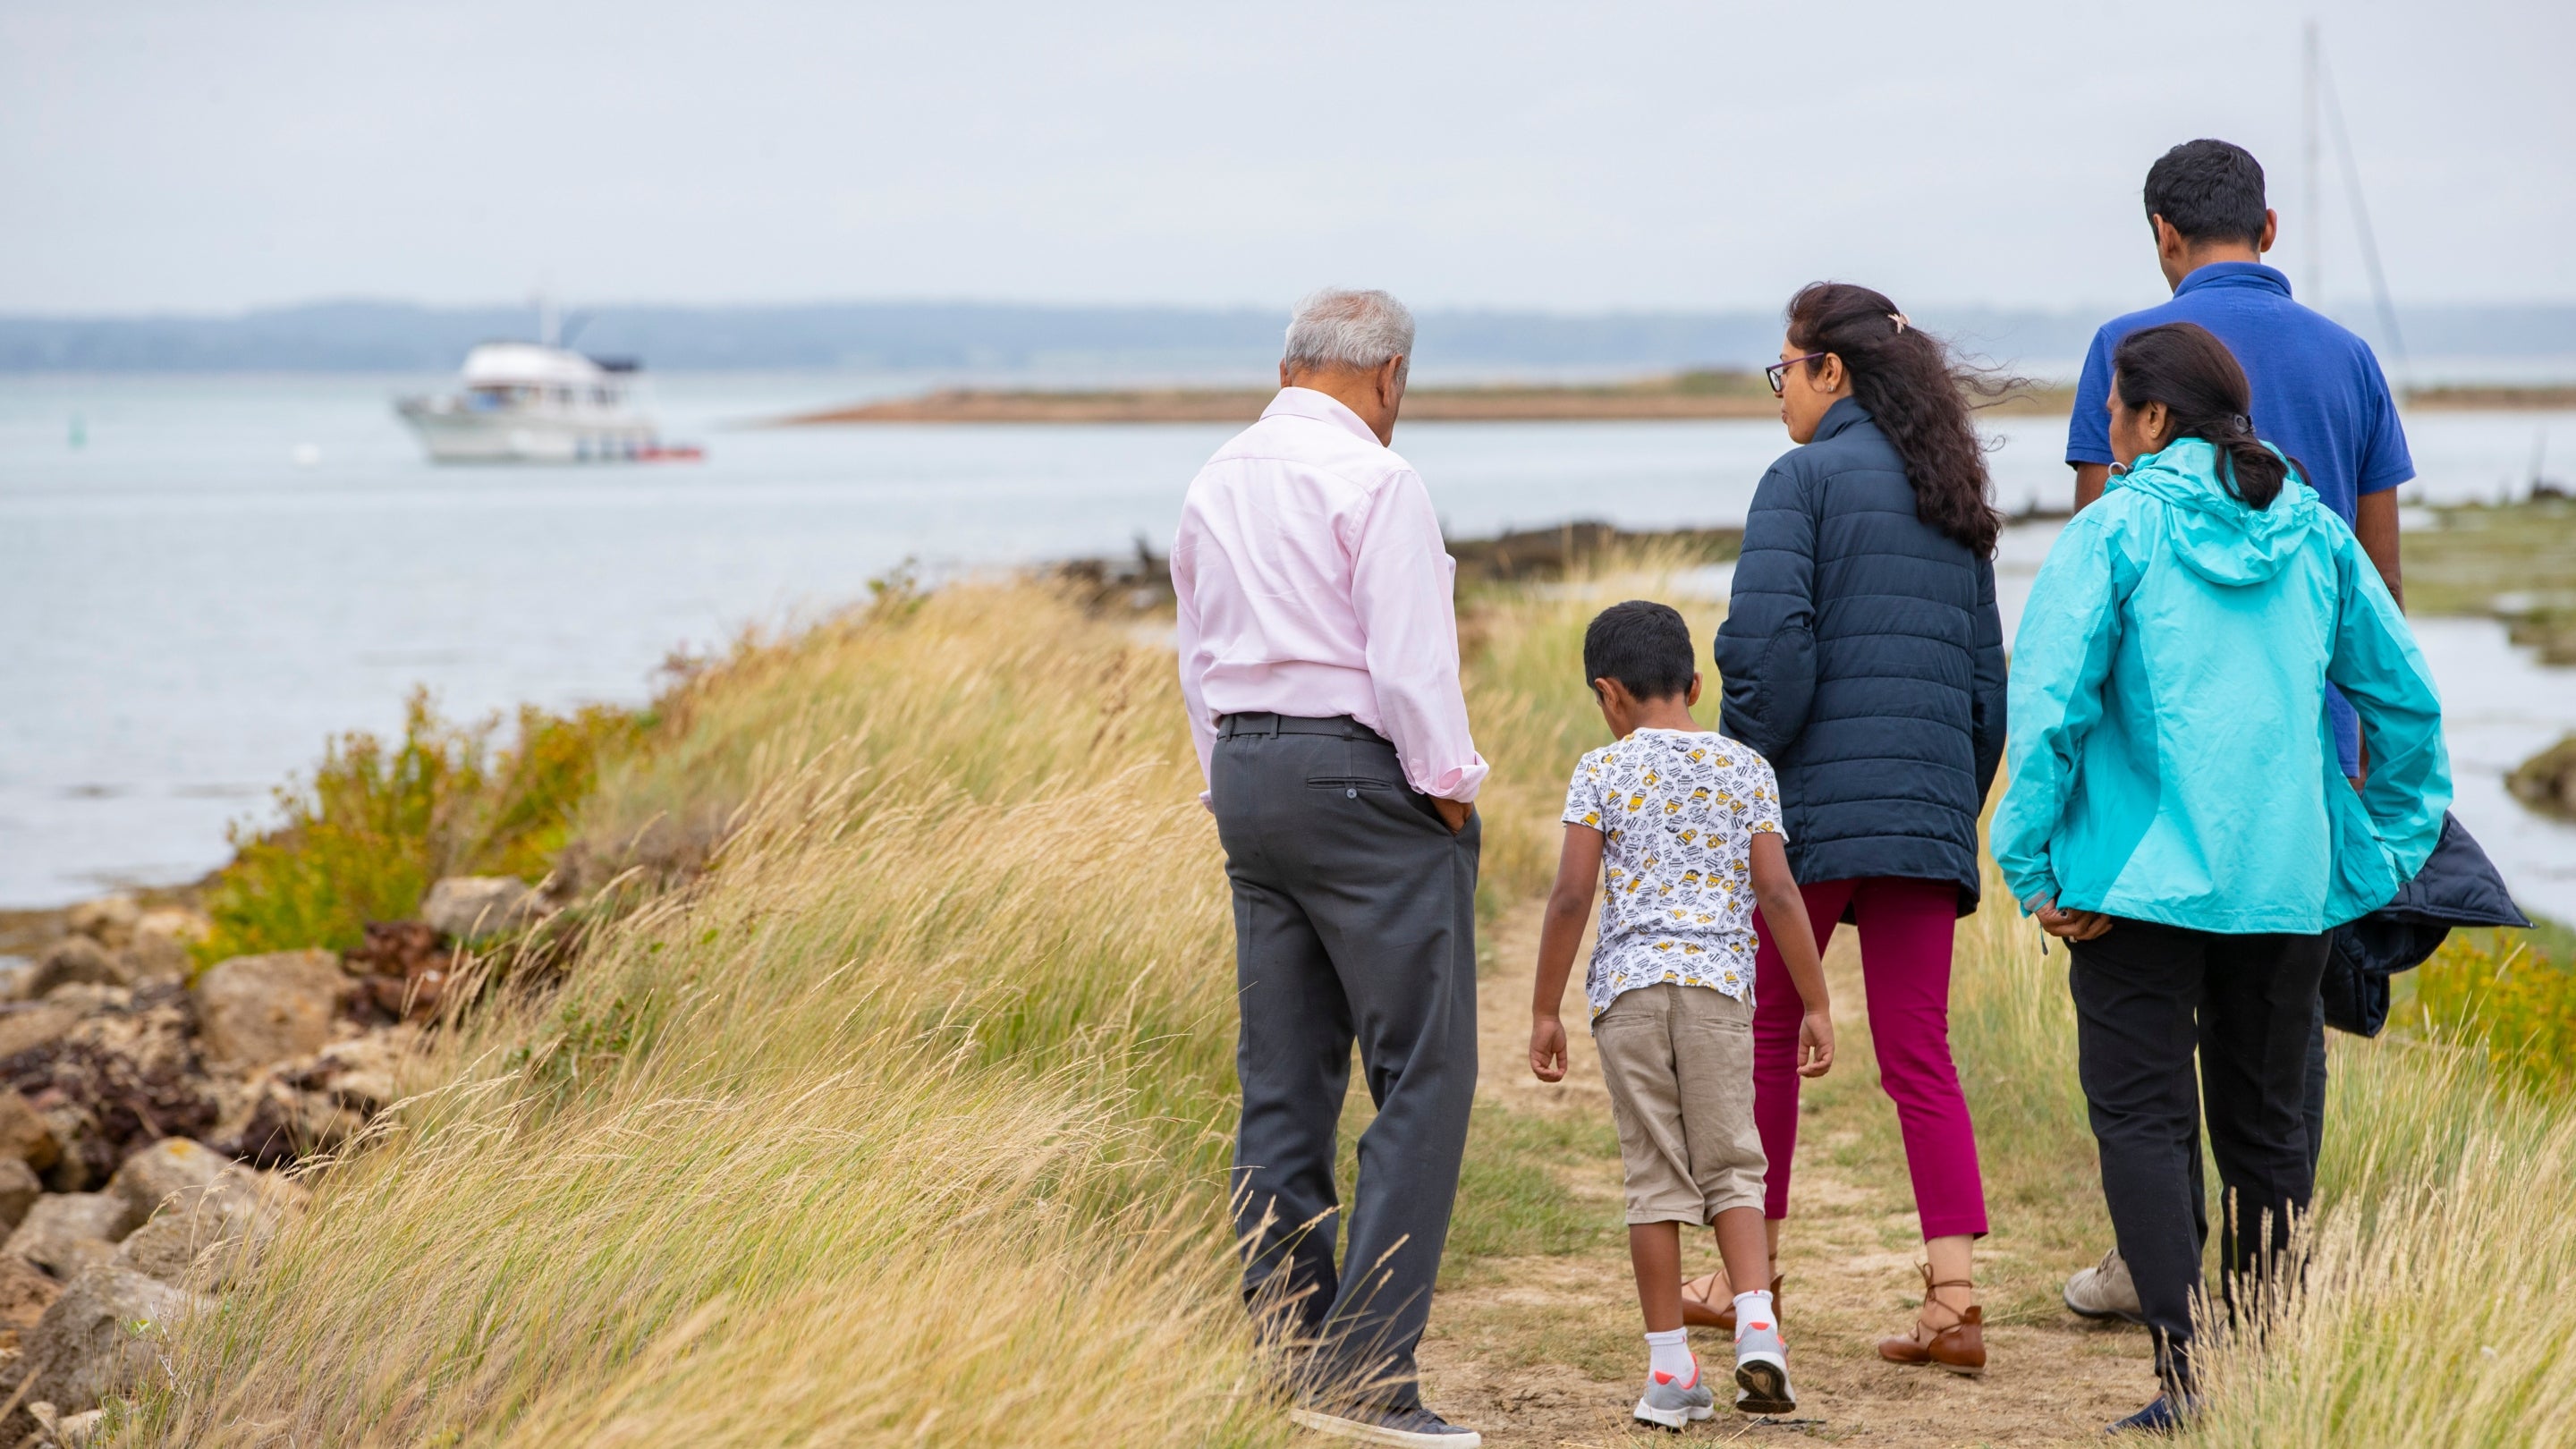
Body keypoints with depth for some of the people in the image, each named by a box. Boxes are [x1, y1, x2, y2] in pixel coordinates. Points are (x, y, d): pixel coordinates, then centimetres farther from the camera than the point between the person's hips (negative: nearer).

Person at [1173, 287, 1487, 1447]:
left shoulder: (1215, 483, 14)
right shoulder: (1373, 481, -11)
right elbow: (1410, 662, -15)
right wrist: (1450, 789, -6)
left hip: (1248, 772, 8)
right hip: (1364, 777, -8)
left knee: (1283, 1081, 10)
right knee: (1423, 1075, -6)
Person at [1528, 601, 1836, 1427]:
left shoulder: (1602, 772, 2)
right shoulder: (1745, 770, 7)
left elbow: (1572, 896, -4)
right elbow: (1778, 893, 2)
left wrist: (1545, 1010, 3)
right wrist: (1816, 1003, 7)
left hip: (1628, 986, -1)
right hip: (1720, 984, 1)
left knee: (1655, 1175, 3)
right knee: (1731, 1166, 9)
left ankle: (1670, 1367, 4)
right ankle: (1757, 1326, -11)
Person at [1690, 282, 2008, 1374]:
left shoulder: (1806, 477, -6)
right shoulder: (1952, 502, 15)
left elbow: (1766, 640, -16)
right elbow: (1988, 677, 17)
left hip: (1817, 799, -5)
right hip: (1930, 811, 5)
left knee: (1766, 1031, 12)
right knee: (1919, 1056, 3)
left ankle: (1752, 1273, 21)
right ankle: (1954, 1298, -9)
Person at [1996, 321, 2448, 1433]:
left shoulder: (2115, 531, -6)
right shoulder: (2314, 532, 8)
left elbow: (2049, 704, -13)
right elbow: (2406, 702, 11)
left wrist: (2036, 868, -7)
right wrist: (2383, 854, 17)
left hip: (2144, 881, -5)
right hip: (2291, 882, 5)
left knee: (2143, 1123, -1)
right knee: (2266, 1127, 14)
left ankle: (2188, 1375, -11)